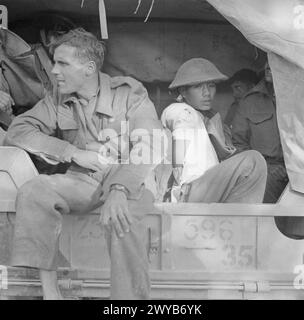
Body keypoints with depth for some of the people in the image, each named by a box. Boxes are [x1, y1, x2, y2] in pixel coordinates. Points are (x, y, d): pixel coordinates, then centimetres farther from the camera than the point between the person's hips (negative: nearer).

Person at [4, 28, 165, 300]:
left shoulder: (129, 92, -4)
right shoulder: (58, 102, 8)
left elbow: (150, 147, -16)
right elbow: (16, 131, -1)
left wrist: (119, 190, -33)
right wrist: (75, 153, -13)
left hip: (128, 182, -3)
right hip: (82, 182, 4)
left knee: (120, 217, -36)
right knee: (33, 192, -23)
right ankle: (49, 290, -19)